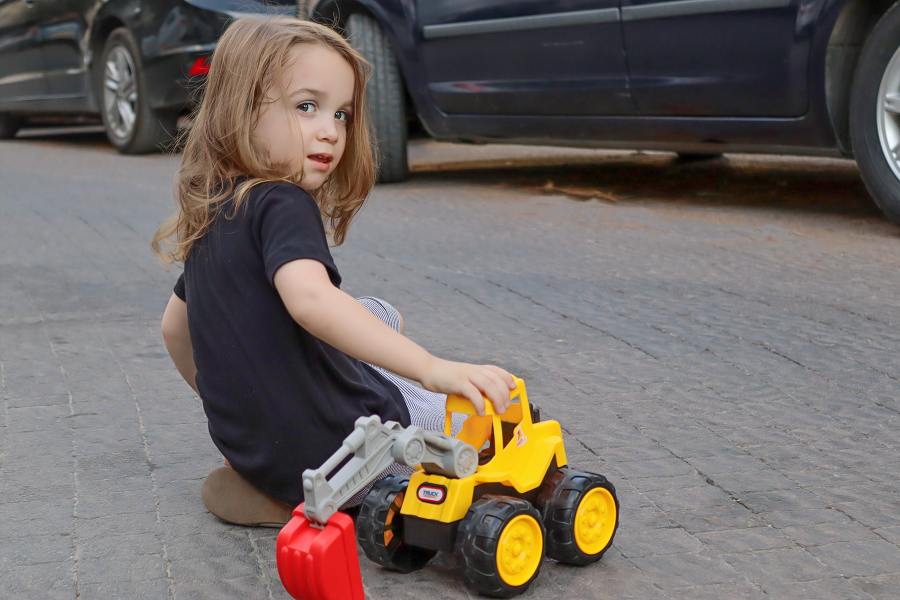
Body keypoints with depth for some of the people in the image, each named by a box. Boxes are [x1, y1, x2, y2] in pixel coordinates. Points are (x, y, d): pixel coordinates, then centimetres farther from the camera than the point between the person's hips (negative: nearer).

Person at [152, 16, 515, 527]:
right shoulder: (282, 204, -21)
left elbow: (175, 327, 19)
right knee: (488, 405, 12)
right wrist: (432, 367, -47)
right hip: (326, 444, -8)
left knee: (381, 316, 27)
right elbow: (310, 299, -41)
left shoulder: (210, 212, 7)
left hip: (248, 442, 8)